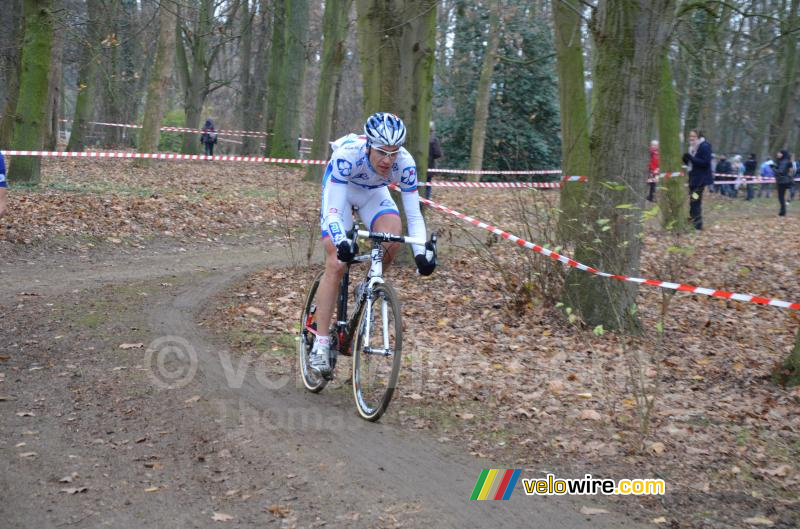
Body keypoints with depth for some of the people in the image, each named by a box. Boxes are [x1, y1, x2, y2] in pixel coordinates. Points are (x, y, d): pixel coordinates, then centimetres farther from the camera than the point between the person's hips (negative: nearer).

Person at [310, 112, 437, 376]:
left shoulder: (405, 163, -30)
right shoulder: (347, 155, -39)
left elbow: (414, 216, -25)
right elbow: (333, 211, -41)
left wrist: (422, 252, -41)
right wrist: (341, 241, -59)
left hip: (374, 193, 3)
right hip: (341, 190, -2)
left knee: (392, 241, -29)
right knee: (335, 264, -15)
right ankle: (320, 344, -9)